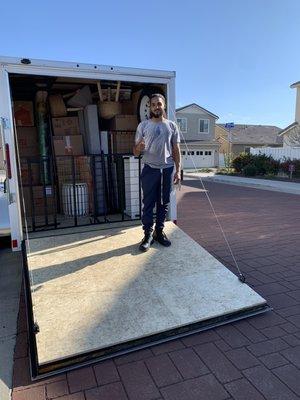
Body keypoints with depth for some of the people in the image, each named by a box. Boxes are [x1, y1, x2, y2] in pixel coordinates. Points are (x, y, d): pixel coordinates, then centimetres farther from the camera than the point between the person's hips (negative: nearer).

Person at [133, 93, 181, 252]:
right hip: (150, 169, -2)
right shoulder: (143, 125, 2)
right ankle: (148, 234, 9)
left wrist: (178, 170, 1)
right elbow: (135, 152, 2)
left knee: (164, 203, 8)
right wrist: (139, 147, -22)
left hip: (167, 169, 2)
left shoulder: (171, 125, 7)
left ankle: (159, 231, 21)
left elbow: (176, 149, 8)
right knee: (148, 203, 0)